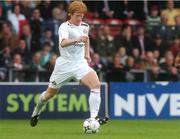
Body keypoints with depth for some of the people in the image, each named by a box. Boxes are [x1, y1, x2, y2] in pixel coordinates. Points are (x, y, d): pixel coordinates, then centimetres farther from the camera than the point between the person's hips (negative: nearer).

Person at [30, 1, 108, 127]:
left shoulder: (85, 26, 5)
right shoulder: (65, 27, -15)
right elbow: (63, 43, -36)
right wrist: (77, 40, -52)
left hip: (80, 63, 4)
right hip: (65, 64, -4)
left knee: (96, 84, -23)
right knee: (50, 93, 10)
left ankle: (94, 117, -26)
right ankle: (36, 112, 40)